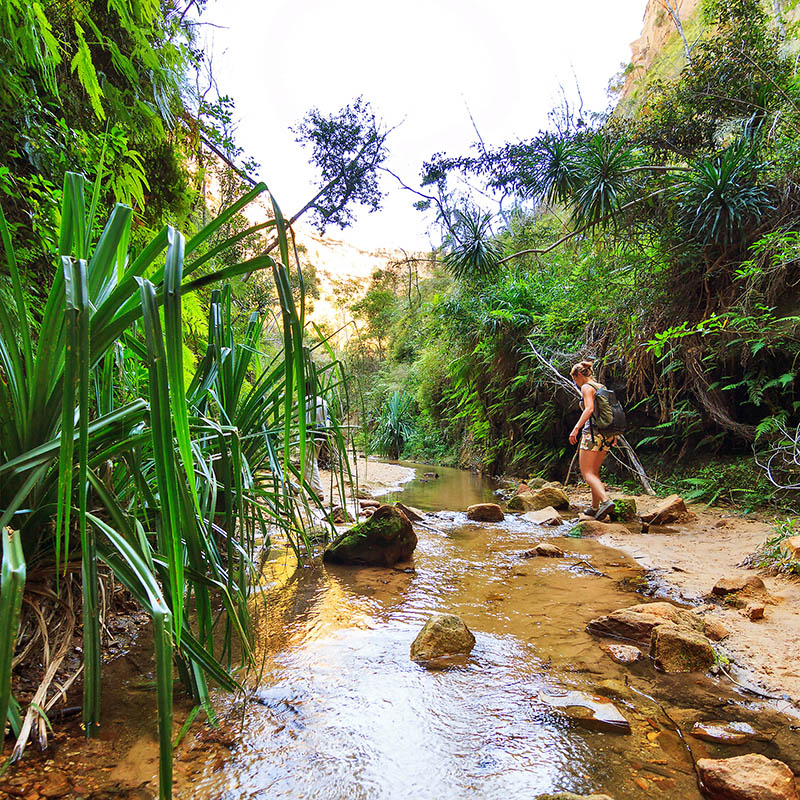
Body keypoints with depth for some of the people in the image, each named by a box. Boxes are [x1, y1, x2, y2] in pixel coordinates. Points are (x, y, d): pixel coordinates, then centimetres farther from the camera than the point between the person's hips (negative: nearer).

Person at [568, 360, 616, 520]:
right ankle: (595, 507, 20)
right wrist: (613, 434, 22)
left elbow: (589, 409, -21)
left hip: (593, 432, -8)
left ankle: (606, 500, -25)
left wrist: (576, 428, -27)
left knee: (587, 472, -7)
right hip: (607, 434, 8)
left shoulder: (586, 387, -6)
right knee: (594, 471, 17)